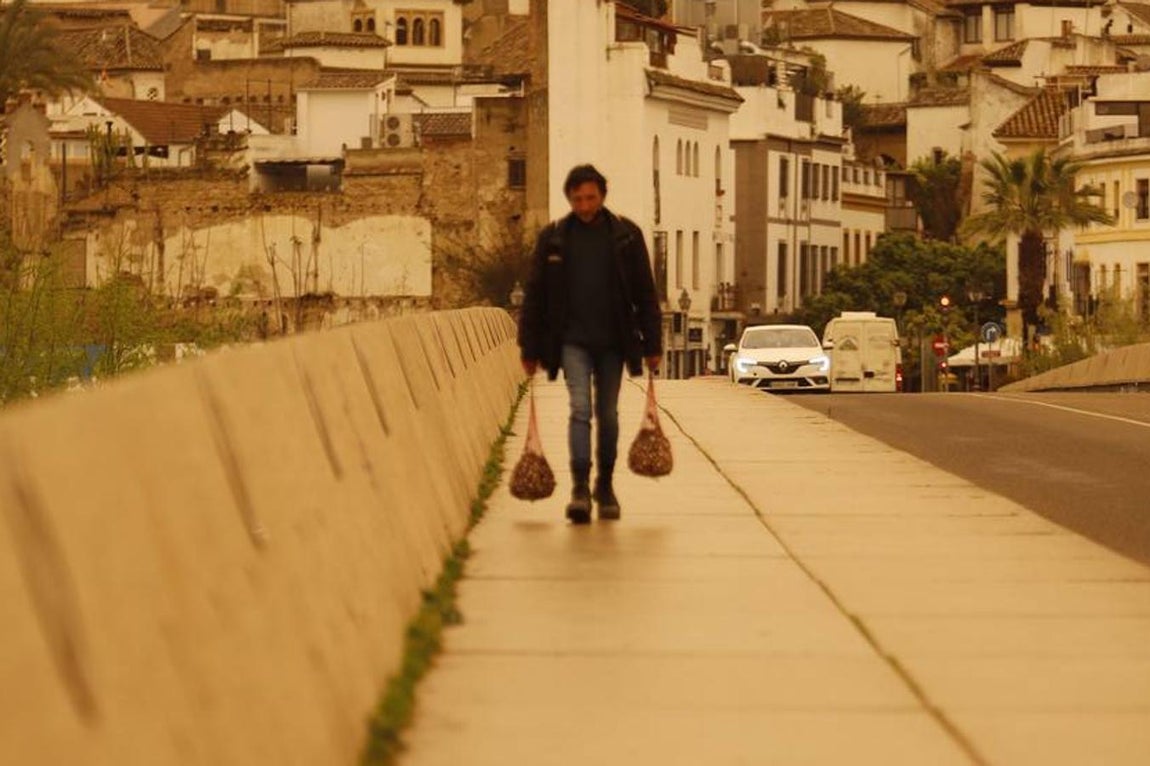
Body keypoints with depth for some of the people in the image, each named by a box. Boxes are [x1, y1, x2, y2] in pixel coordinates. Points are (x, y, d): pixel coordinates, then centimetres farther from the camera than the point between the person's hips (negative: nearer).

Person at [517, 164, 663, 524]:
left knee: (608, 414, 8)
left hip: (613, 341, 1)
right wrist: (530, 350, 3)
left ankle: (605, 485, 21)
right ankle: (580, 488, -19)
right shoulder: (552, 238, 2)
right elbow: (534, 296, 5)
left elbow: (645, 294, 5)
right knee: (580, 409, -14)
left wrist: (652, 345, 2)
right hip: (572, 340, -1)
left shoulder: (626, 235, 3)